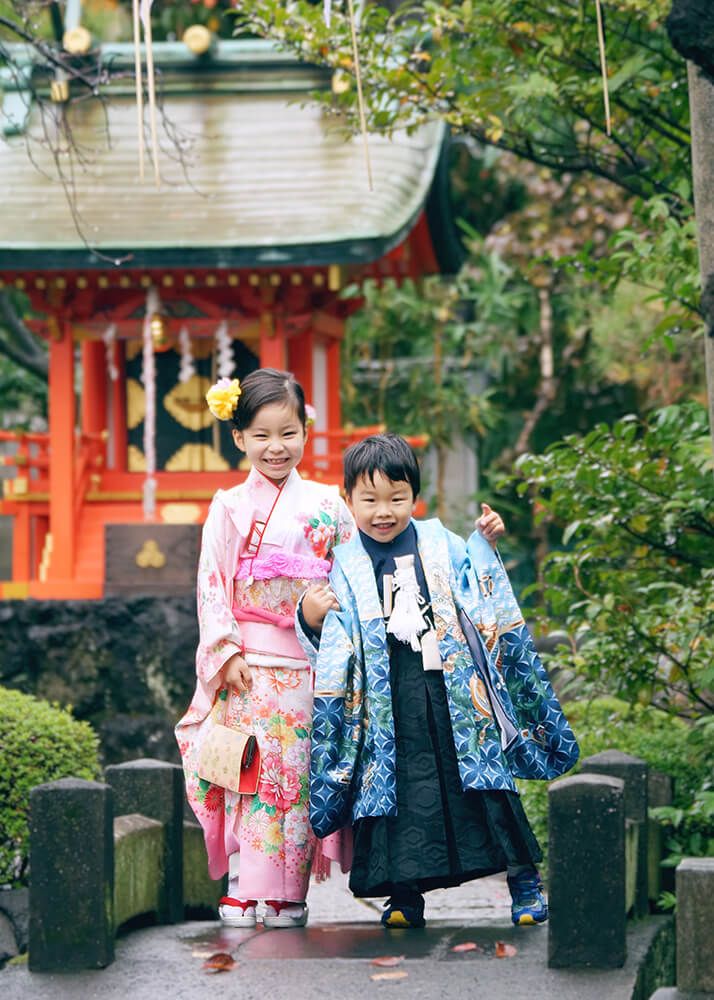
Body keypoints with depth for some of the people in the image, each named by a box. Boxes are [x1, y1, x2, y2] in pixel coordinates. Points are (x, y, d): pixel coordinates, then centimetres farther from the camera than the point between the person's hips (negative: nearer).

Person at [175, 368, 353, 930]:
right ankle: (241, 889, 2)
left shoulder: (327, 505, 7)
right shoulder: (229, 508, 5)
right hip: (248, 665, -1)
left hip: (309, 665, 1)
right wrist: (226, 653, -7)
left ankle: (287, 892, 5)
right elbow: (211, 586, 2)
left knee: (300, 775, 0)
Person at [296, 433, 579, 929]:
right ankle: (405, 894, 8)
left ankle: (524, 876, 7)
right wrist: (312, 618, -13)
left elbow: (485, 601, 15)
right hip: (389, 700, 0)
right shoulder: (346, 567, 5)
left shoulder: (440, 544, 8)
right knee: (401, 789, 0)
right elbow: (333, 644, 6)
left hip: (454, 689, 0)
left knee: (483, 783, -1)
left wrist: (485, 545, 3)